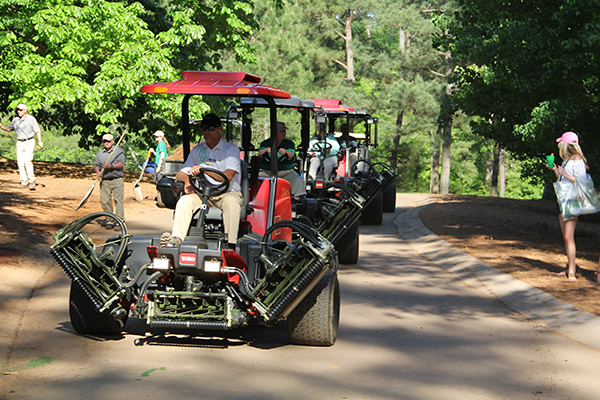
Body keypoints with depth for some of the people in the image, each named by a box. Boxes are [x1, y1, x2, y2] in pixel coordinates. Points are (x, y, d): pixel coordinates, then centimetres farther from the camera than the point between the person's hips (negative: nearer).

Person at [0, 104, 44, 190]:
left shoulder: (31, 119, -3)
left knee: (27, 160, -18)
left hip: (29, 142, -5)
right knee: (20, 162, 1)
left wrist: (40, 142, -15)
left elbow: (37, 131, -5)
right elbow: (9, 129, 23)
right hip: (20, 143, 5)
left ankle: (32, 181, -12)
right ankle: (24, 181, 8)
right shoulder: (15, 120, 11)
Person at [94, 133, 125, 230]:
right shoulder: (100, 153, 16)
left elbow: (122, 164, -9)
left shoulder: (118, 151, 3)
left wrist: (111, 166, -22)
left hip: (117, 180, -4)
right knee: (105, 201, -2)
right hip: (104, 181, 4)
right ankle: (109, 221, 8)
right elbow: (96, 165, 17)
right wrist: (98, 172, -4)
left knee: (118, 200, -10)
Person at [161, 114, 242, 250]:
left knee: (231, 201, -38)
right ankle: (176, 239, -38)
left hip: (226, 192, -4)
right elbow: (180, 174, 16)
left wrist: (204, 169, -21)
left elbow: (227, 176, -11)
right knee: (184, 200, -26)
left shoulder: (231, 149, 4)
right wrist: (187, 179, -10)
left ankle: (231, 245, -45)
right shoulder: (197, 150, 19)